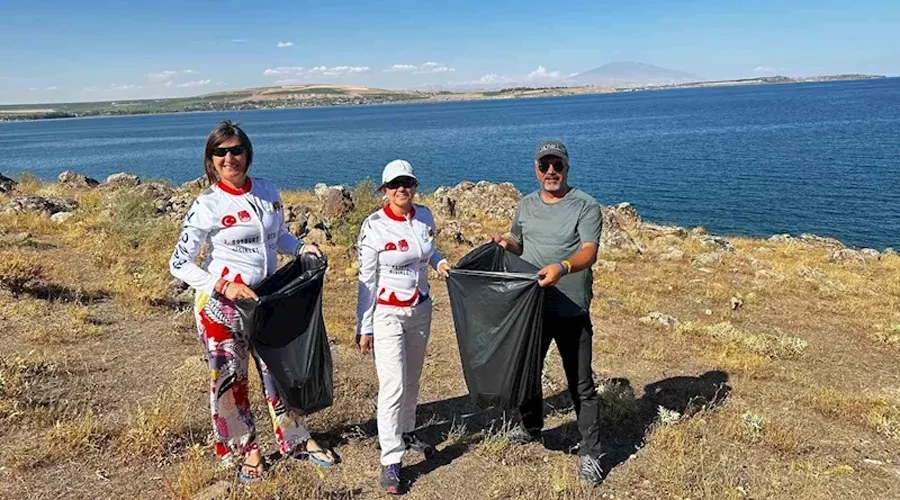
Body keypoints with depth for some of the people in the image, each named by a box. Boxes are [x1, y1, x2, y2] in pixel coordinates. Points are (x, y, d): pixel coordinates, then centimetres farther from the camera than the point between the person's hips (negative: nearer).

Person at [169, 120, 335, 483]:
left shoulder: (268, 191, 1)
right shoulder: (207, 205, -12)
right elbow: (179, 264, -12)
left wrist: (301, 248, -5)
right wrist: (222, 286, -24)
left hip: (265, 297, 4)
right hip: (221, 303, -4)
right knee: (229, 376, 9)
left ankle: (296, 440, 31)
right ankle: (244, 449, 29)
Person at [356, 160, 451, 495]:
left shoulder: (424, 217, -1)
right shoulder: (374, 226, -15)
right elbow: (367, 280, -11)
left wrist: (440, 261, -3)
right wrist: (364, 328, -10)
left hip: (421, 309, 6)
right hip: (387, 314, -5)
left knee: (412, 379, 19)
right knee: (393, 387, -9)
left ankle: (406, 433, 40)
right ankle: (390, 461, 0)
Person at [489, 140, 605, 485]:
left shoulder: (585, 206, -9)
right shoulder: (526, 205, 9)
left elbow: (589, 252, -22)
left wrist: (562, 267, -41)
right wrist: (505, 243, 0)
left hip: (571, 312, -5)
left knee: (581, 384, 2)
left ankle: (589, 453, 14)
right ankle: (531, 426, 43)